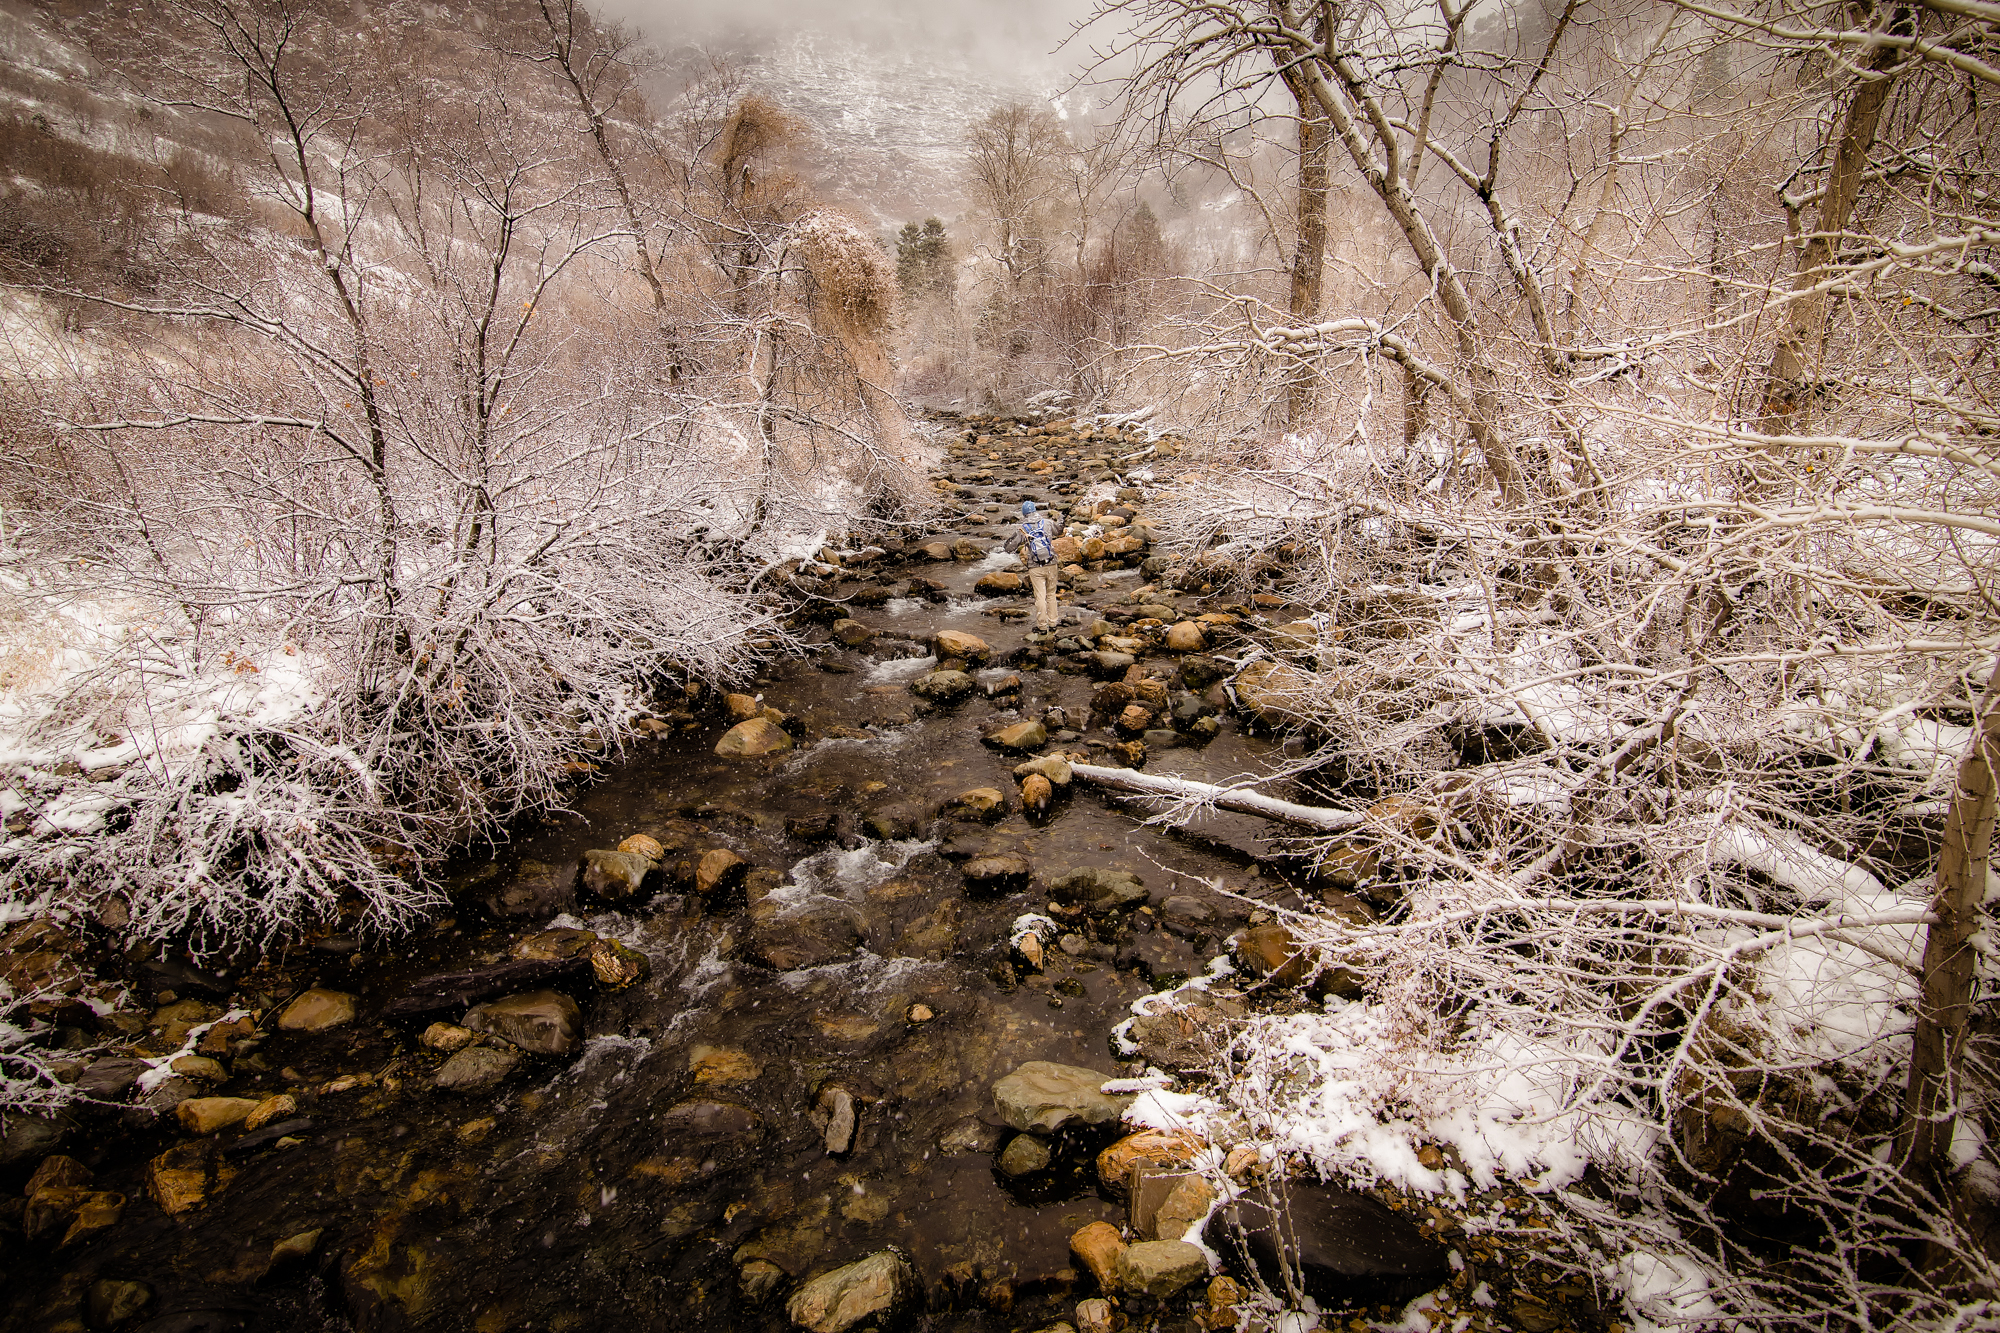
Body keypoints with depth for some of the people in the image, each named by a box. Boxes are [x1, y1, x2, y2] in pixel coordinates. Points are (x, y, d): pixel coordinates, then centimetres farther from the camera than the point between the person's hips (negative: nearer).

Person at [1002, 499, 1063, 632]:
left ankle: (1042, 626, 7)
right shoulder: (1047, 523, 2)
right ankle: (1053, 622, 20)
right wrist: (1052, 519, 41)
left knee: (1040, 597, 2)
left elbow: (1010, 547, 6)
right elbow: (1060, 531, 23)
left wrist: (1003, 545, 29)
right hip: (1051, 565, 2)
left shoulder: (1022, 530, -2)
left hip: (1035, 568, -2)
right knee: (1051, 594, 15)